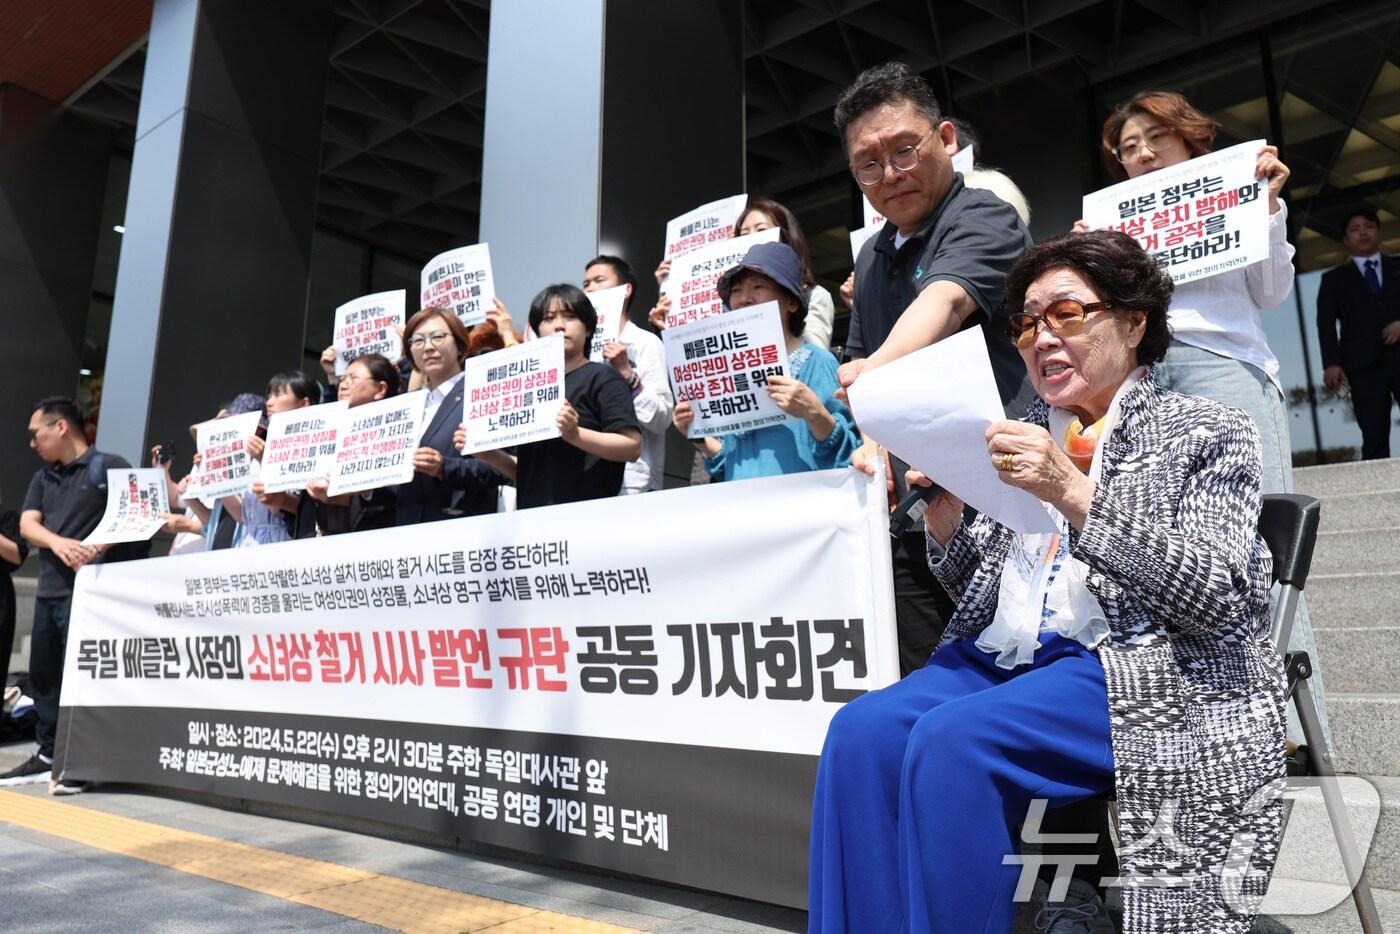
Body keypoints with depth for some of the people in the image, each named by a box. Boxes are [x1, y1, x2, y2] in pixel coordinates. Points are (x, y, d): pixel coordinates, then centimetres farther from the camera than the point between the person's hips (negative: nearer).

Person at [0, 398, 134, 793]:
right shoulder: (42, 479, 18)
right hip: (48, 591, 8)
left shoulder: (109, 467, -3)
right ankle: (48, 754, 23)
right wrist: (58, 542, -17)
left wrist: (100, 545, -23)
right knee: (43, 674, 12)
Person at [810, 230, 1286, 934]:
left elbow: (1216, 599, -9)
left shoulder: (1208, 434, 6)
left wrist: (1074, 494, -18)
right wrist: (944, 521, -2)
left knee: (952, 739, -31)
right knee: (862, 730, -24)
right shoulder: (1027, 436, 20)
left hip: (1142, 672, -4)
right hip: (1001, 660, 5)